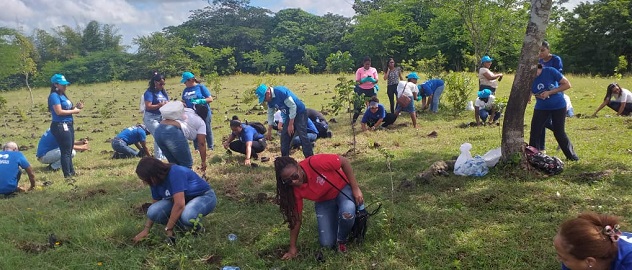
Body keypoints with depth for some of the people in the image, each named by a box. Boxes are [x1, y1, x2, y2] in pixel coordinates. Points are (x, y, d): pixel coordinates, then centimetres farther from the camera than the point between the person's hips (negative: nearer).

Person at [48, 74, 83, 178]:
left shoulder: (63, 95, 16)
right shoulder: (54, 96, -11)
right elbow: (59, 111, -19)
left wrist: (76, 107, 0)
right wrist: (73, 111, -11)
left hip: (68, 125, 9)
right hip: (60, 126, -9)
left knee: (69, 151, 15)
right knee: (66, 151, -6)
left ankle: (72, 172, 23)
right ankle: (67, 174, -2)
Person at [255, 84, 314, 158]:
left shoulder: (281, 92, -25)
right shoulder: (270, 101, 2)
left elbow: (293, 106, -23)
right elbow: (270, 115, 16)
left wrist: (291, 124, -20)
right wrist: (269, 131, 19)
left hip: (300, 113, -9)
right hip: (290, 115, 9)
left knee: (303, 136, -16)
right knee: (284, 136, 5)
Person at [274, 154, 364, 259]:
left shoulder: (315, 163, -36)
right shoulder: (295, 190, -21)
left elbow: (344, 161, -24)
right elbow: (296, 218, -11)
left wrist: (355, 188, -24)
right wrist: (292, 248, -9)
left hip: (342, 188, -3)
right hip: (324, 201, 3)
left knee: (347, 212, -37)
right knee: (327, 243, -9)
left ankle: (341, 240, -5)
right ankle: (335, 218, 23)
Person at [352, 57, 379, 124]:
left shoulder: (373, 70, 4)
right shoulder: (359, 70, -2)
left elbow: (377, 80, -1)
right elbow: (357, 81, -6)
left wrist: (373, 80, -25)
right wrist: (364, 80, -25)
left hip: (371, 89, 2)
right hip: (362, 90, -2)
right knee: (359, 106, -2)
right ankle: (354, 120, 6)